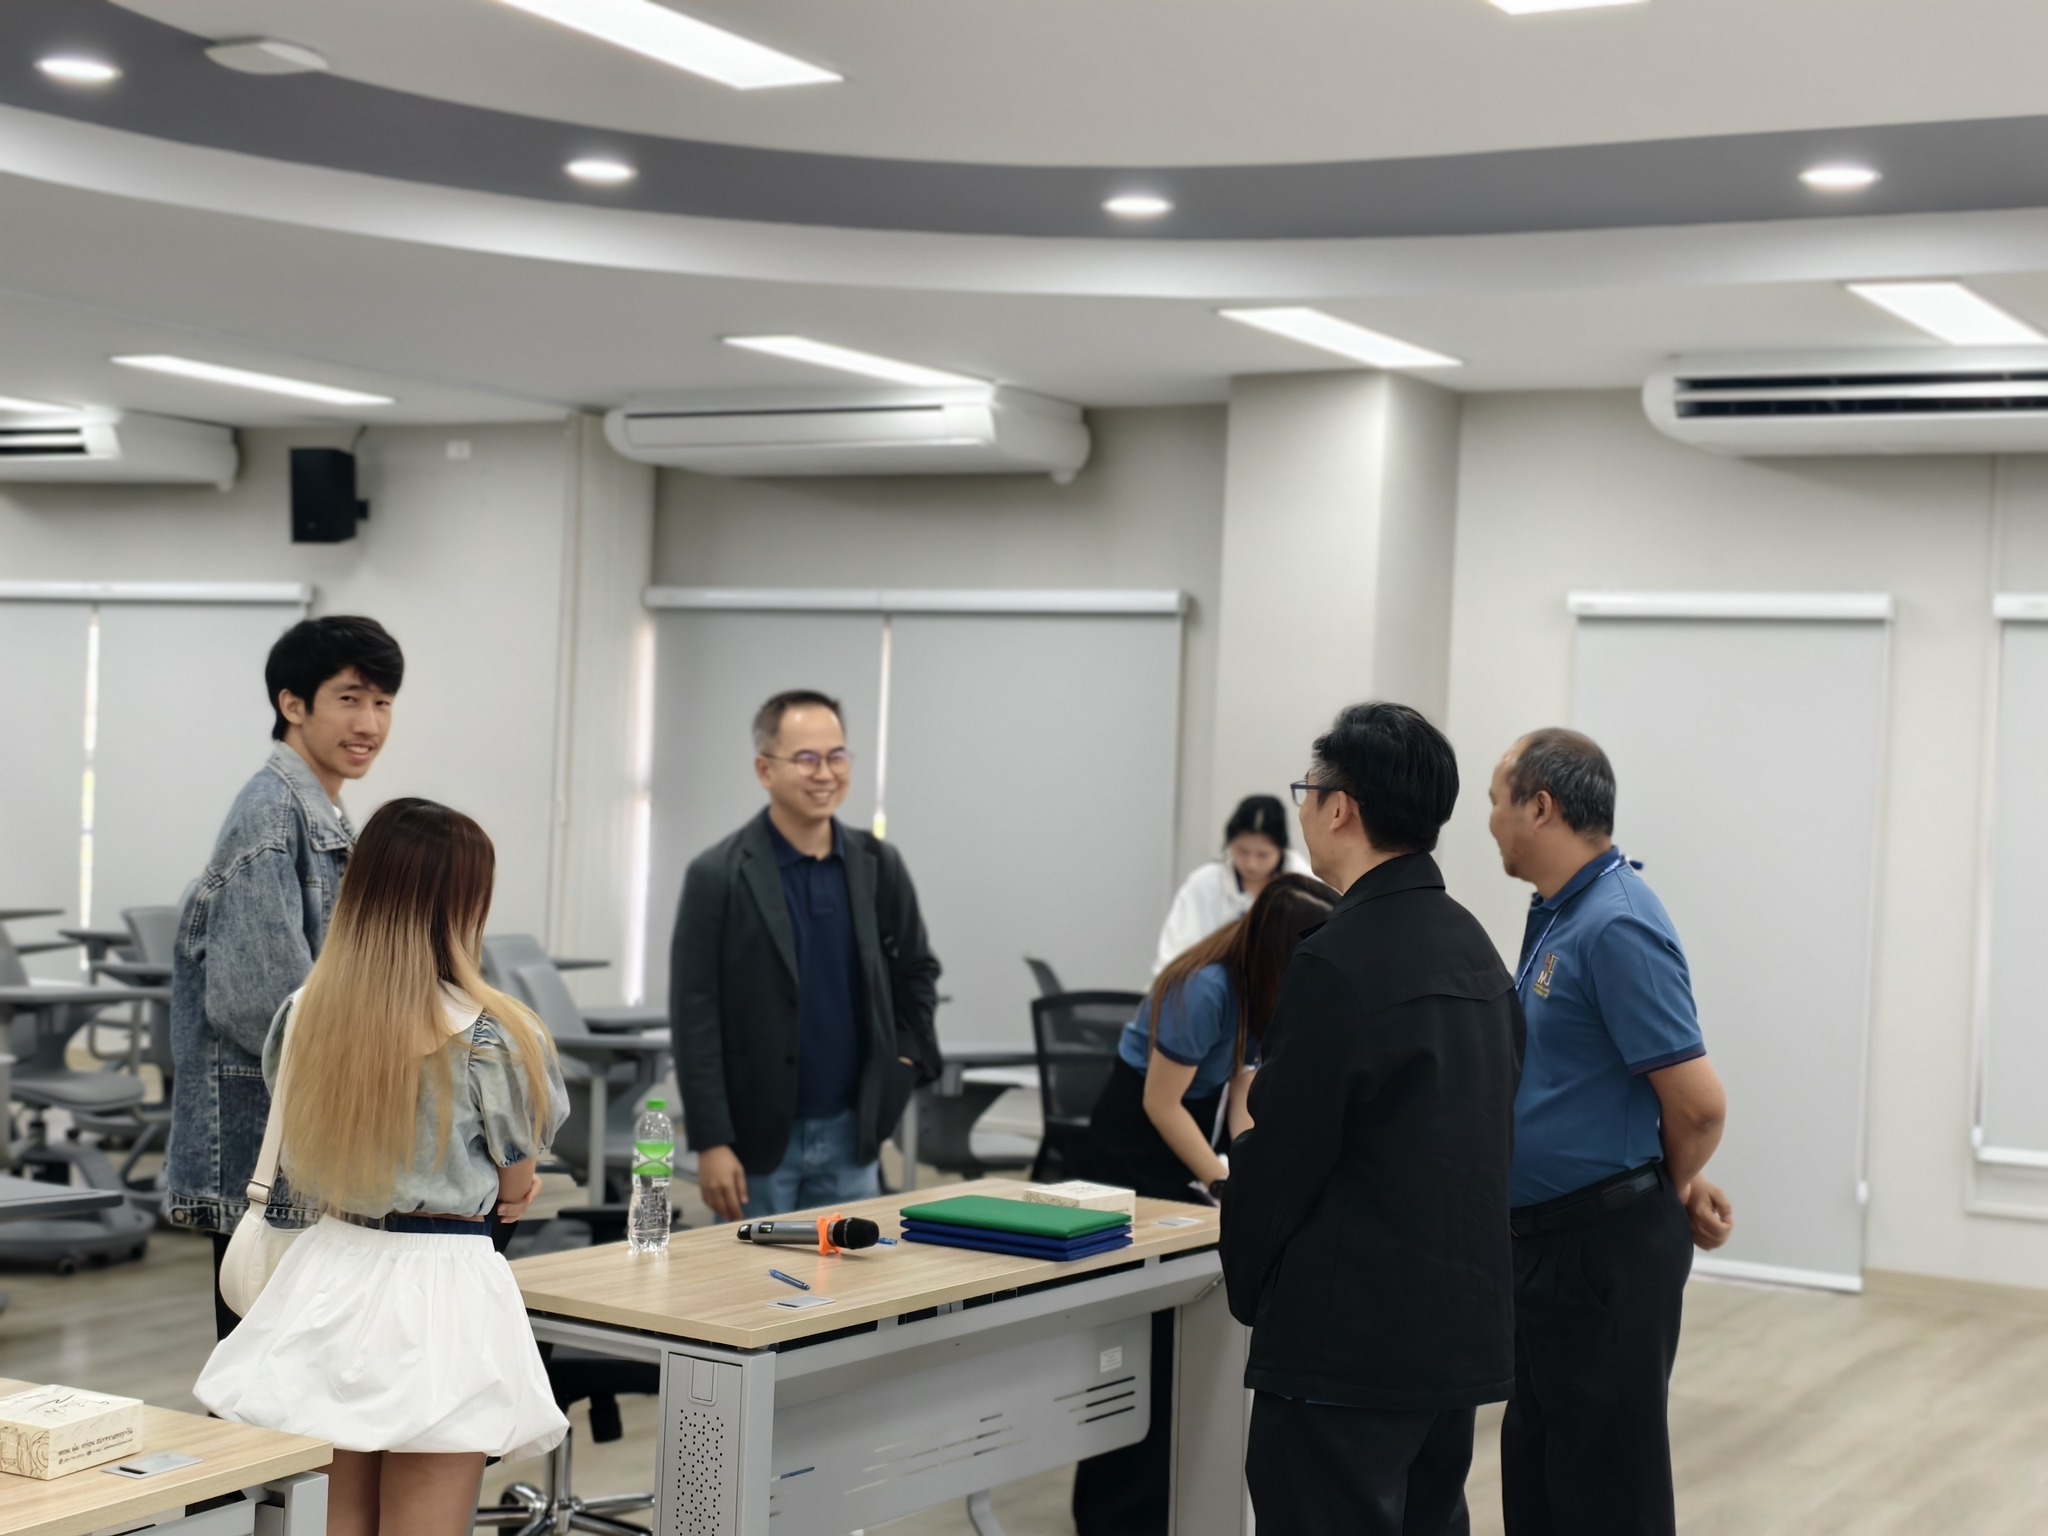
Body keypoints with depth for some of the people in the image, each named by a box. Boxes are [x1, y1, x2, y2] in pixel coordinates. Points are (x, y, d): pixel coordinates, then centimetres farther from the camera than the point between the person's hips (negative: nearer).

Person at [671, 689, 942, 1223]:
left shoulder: (879, 866, 4)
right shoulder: (719, 875, -9)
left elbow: (918, 971, 19)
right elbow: (694, 1016, -10)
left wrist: (906, 1059, 5)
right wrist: (712, 1143, -14)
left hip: (851, 1133, 4)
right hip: (756, 1137, -4)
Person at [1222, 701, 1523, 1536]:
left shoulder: (1338, 960, -17)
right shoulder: (1471, 942, 9)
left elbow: (1283, 1155, -14)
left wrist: (1249, 1287, 2)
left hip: (1349, 1335, -9)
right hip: (1461, 1320, 9)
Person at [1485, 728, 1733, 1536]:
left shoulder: (1616, 925, -20)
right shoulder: (1554, 915, 10)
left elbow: (1698, 1103, -22)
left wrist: (1677, 1189, -3)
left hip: (1607, 1247, -10)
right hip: (1544, 1236, 10)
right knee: (1535, 1470, 18)